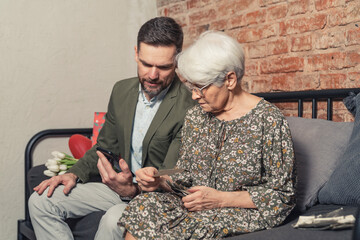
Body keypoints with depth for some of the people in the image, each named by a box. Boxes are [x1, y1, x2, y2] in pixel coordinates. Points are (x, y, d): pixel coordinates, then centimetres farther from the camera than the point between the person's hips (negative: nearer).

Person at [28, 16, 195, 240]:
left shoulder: (188, 108, -20)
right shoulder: (122, 90, 3)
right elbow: (106, 146, 15)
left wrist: (132, 190, -36)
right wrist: (74, 174, 0)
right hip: (123, 183, 7)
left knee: (115, 220, -38)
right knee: (41, 200, -6)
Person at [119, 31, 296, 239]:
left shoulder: (269, 120, -11)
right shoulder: (195, 117, 8)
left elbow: (281, 194, -9)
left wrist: (220, 199, -17)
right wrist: (160, 180, -8)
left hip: (247, 213, -5)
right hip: (196, 205, 5)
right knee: (144, 205, -24)